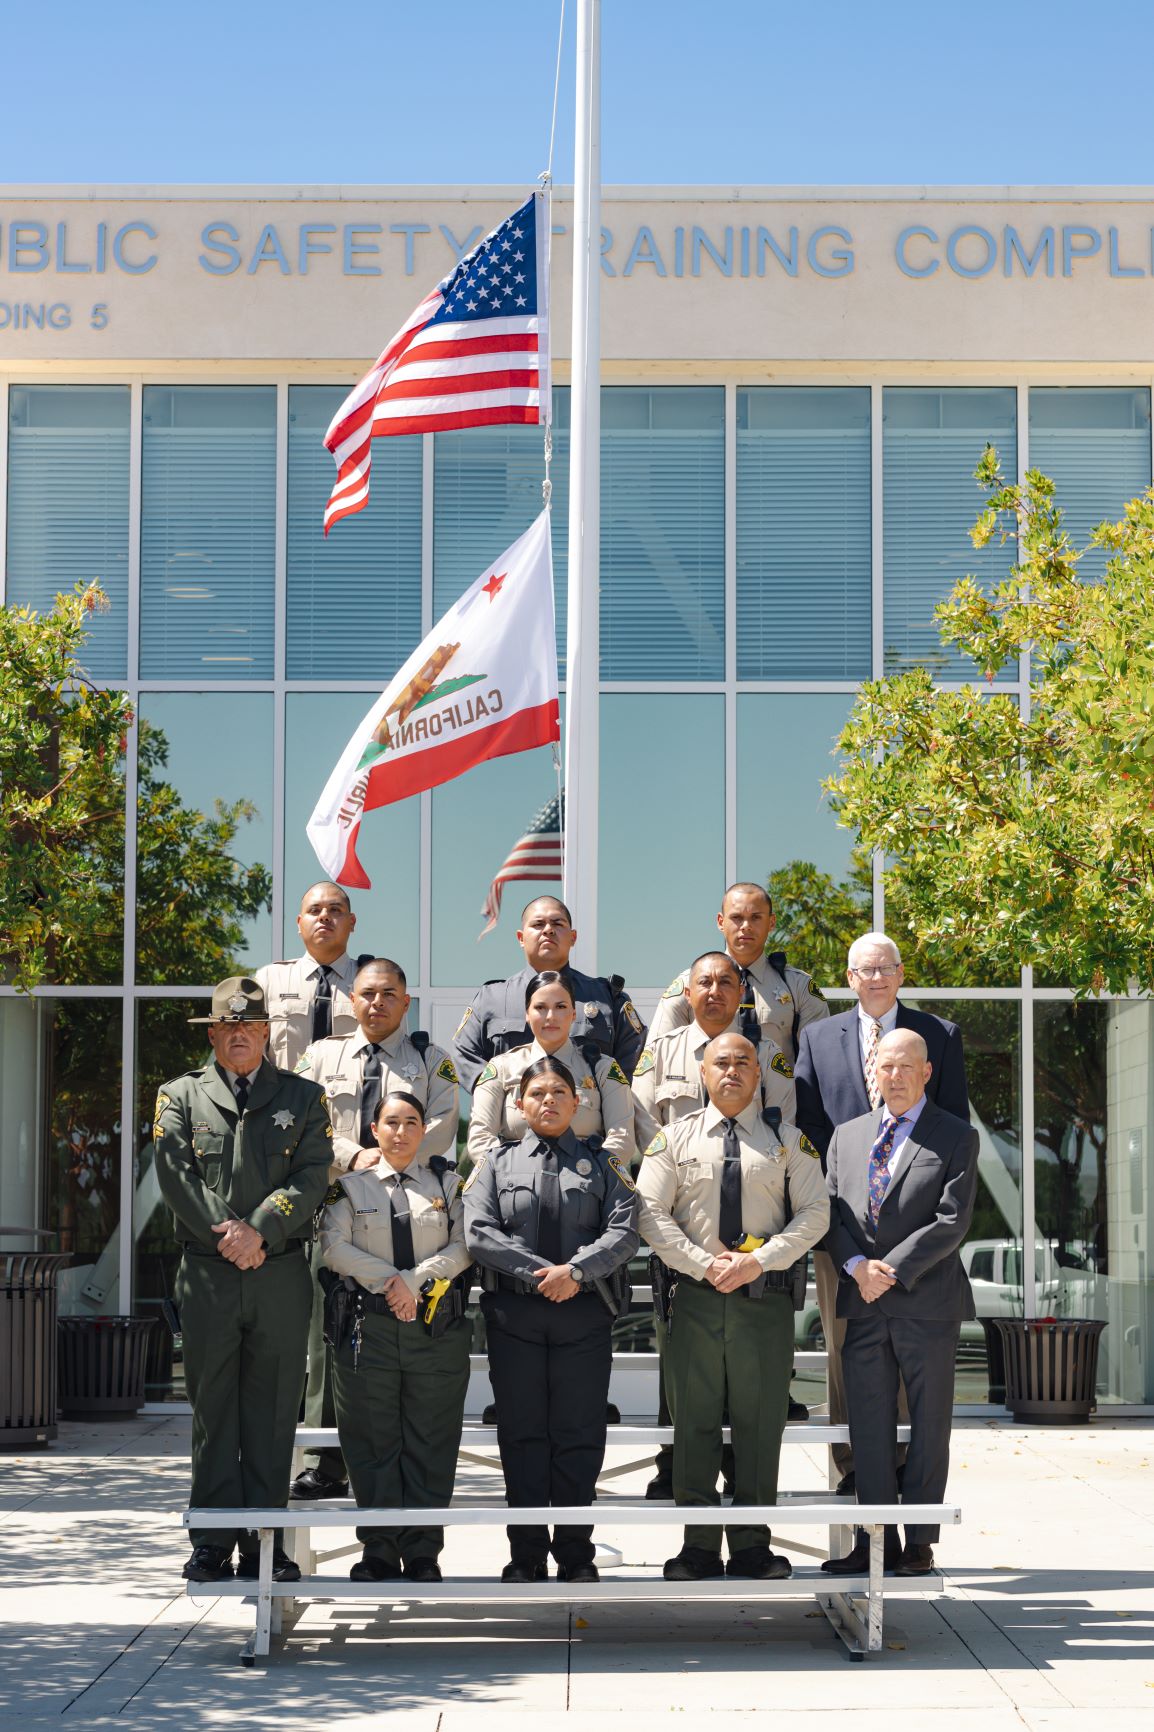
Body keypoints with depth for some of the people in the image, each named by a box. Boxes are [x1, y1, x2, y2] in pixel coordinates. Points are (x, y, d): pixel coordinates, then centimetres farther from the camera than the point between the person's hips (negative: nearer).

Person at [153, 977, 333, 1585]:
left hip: (281, 1276, 0)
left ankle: (264, 1542, 9)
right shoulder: (181, 1096, 10)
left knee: (274, 1411, 2)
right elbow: (176, 1176, -1)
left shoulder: (303, 1098, 11)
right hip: (207, 1276, 0)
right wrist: (223, 1232, -13)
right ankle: (212, 1545, 9)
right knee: (212, 1410, 3)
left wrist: (259, 1231, -14)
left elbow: (311, 1177, -1)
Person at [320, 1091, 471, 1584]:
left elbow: (463, 1246, 1)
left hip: (437, 1326, 0)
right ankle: (379, 1551, 8)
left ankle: (423, 1553, 7)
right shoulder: (351, 1186, 9)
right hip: (369, 1324, 0)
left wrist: (415, 1278, -13)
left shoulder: (447, 1183, 11)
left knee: (430, 1443, 1)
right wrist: (387, 1280, -12)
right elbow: (334, 1247, -2)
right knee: (374, 1442, 1)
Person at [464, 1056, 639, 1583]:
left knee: (579, 1435, 0)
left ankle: (575, 1554, 9)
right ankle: (526, 1555, 9)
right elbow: (478, 1232, -2)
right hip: (514, 1316, 0)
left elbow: (624, 1231, -2)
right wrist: (537, 1273, -12)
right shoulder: (496, 1163, 11)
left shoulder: (603, 1164, 11)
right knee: (522, 1434, 3)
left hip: (585, 1316, 0)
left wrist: (576, 1270, -17)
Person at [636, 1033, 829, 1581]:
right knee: (694, 1422, 1)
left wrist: (759, 1260, -10)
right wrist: (705, 1264, -10)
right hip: (694, 1296, 0)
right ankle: (698, 1548, 7)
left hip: (765, 1296, 0)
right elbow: (651, 1212, 1)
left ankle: (752, 1545, 10)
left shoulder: (787, 1140, 8)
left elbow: (814, 1211, 2)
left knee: (760, 1421, 2)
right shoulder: (674, 1138, 7)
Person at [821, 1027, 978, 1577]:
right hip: (864, 1305, 4)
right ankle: (875, 1539, 10)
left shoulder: (955, 1136, 1)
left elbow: (952, 1219, -9)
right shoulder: (846, 1136, 15)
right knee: (868, 1427, 4)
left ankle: (918, 1541, 9)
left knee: (929, 1424, 2)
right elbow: (829, 1212, 9)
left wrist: (893, 1271, -14)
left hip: (927, 1302, -4)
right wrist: (857, 1265, -9)